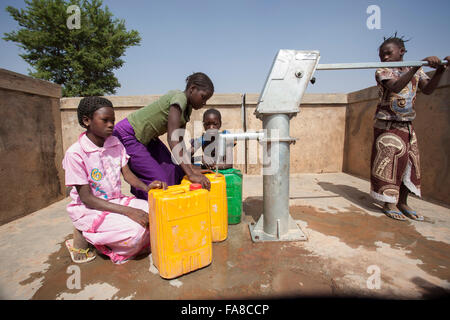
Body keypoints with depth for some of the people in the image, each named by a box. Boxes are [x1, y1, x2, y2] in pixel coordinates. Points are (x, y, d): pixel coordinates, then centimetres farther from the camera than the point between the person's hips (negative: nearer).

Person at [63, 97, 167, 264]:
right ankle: (83, 235, 1)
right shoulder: (75, 153, -18)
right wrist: (128, 211, -29)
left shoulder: (115, 143, 0)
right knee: (135, 230, -27)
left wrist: (147, 187, -22)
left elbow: (127, 174, 0)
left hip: (116, 201, 6)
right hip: (88, 209, -6)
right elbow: (86, 198, -19)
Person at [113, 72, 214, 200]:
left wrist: (190, 166, -14)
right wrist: (190, 174, -41)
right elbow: (172, 138, -36)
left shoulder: (187, 107, 3)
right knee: (159, 181, -14)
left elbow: (179, 140, -2)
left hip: (147, 137, 9)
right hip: (127, 136, -9)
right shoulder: (179, 97, -25)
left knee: (175, 173, 2)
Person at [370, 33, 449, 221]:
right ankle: (388, 204, 2)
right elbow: (395, 87, -26)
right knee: (389, 162, -8)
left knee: (410, 161, 5)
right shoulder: (382, 72, -6)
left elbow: (427, 89, -3)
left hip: (407, 125, 6)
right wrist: (418, 65, -33)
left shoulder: (415, 71, 10)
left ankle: (402, 203, 15)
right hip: (387, 124, -5)